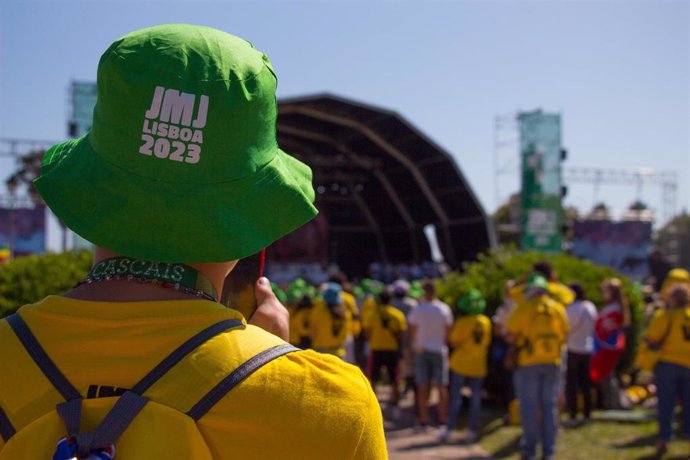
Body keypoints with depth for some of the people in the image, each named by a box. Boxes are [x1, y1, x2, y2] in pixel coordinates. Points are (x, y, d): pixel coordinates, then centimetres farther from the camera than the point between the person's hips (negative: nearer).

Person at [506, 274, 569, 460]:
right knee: (549, 406, 9)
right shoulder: (559, 309, 3)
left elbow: (510, 337, -9)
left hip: (528, 363, -3)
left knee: (529, 406, 4)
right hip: (552, 363, 3)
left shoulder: (523, 309, -8)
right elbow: (563, 337, 7)